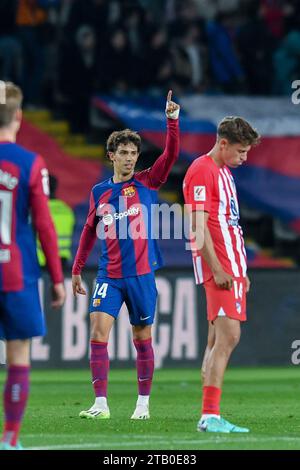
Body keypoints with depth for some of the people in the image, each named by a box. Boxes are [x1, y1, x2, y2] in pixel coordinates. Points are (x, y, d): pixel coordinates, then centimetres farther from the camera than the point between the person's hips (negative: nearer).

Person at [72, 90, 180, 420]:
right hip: (109, 275, 1)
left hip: (141, 274, -1)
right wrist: (76, 270, 18)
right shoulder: (99, 192, 8)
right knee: (98, 329, -13)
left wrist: (172, 118, -20)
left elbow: (171, 154, -10)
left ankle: (143, 403, 18)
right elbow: (90, 231, 18)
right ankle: (101, 404, -13)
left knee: (142, 337, 6)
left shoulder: (146, 183, 2)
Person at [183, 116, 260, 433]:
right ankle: (210, 416, -19)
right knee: (228, 335, -17)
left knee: (218, 340, 8)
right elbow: (198, 226, -17)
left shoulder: (224, 172, 20)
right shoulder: (202, 171, -11)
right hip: (218, 268, -10)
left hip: (231, 267, 10)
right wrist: (217, 269, -21)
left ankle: (209, 418, 8)